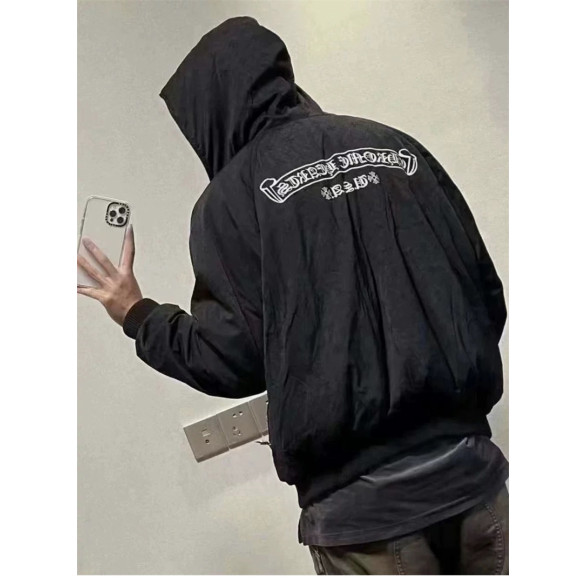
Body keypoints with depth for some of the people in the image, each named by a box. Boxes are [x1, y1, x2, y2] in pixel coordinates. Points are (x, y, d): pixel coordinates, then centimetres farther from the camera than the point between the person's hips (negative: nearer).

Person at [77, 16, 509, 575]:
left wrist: (137, 315, 10)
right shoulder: (398, 147, 8)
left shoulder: (230, 198, -4)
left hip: (363, 504, -4)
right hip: (472, 470, 4)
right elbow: (489, 298, 7)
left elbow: (234, 361, -6)